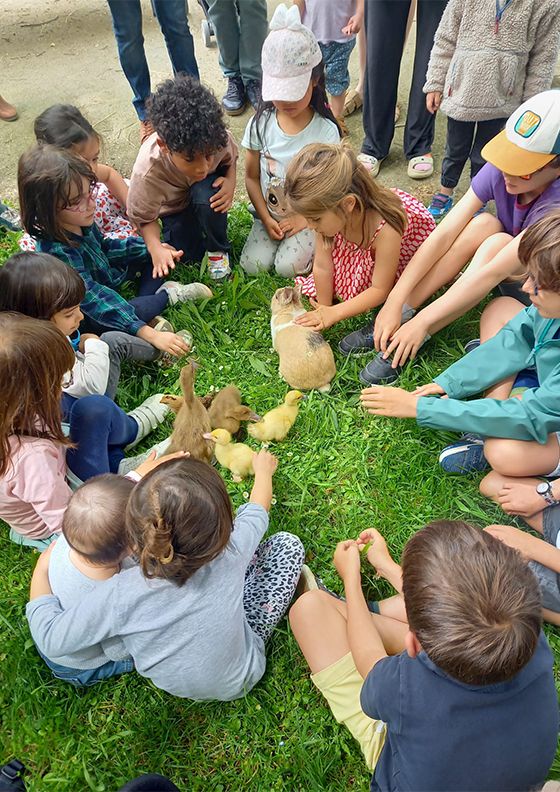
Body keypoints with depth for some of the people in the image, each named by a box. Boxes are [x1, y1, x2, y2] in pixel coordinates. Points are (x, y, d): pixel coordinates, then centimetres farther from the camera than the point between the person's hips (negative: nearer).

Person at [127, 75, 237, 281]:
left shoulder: (216, 138, -32)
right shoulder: (147, 172, -39)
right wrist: (155, 248, -43)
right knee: (187, 254, -17)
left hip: (207, 191, 1)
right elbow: (143, 218, -23)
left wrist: (230, 183, -28)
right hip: (173, 206, 0)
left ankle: (218, 250, -6)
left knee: (206, 195, -34)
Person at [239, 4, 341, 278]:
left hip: (308, 217, -2)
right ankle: (273, 234, 13)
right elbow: (252, 177, 1)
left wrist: (303, 219, -14)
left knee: (288, 266, -22)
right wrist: (266, 219, -8)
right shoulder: (260, 124, -4)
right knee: (253, 265, -15)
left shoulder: (325, 131, -11)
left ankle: (309, 242, 8)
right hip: (269, 214, 3)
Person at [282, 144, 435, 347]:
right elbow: (322, 267, -18)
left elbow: (380, 290, -32)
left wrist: (333, 313, -34)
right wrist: (323, 309, -12)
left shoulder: (386, 229, -44)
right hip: (364, 252, 5)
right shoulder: (330, 213, -31)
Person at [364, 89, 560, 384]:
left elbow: (495, 271, -38)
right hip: (511, 277, 4)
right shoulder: (499, 169, -19)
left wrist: (422, 321, -39)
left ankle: (410, 342, -28)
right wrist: (394, 302, -31)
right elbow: (443, 235, -24)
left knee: (496, 243, -34)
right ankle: (402, 314, -28)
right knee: (483, 224, -28)